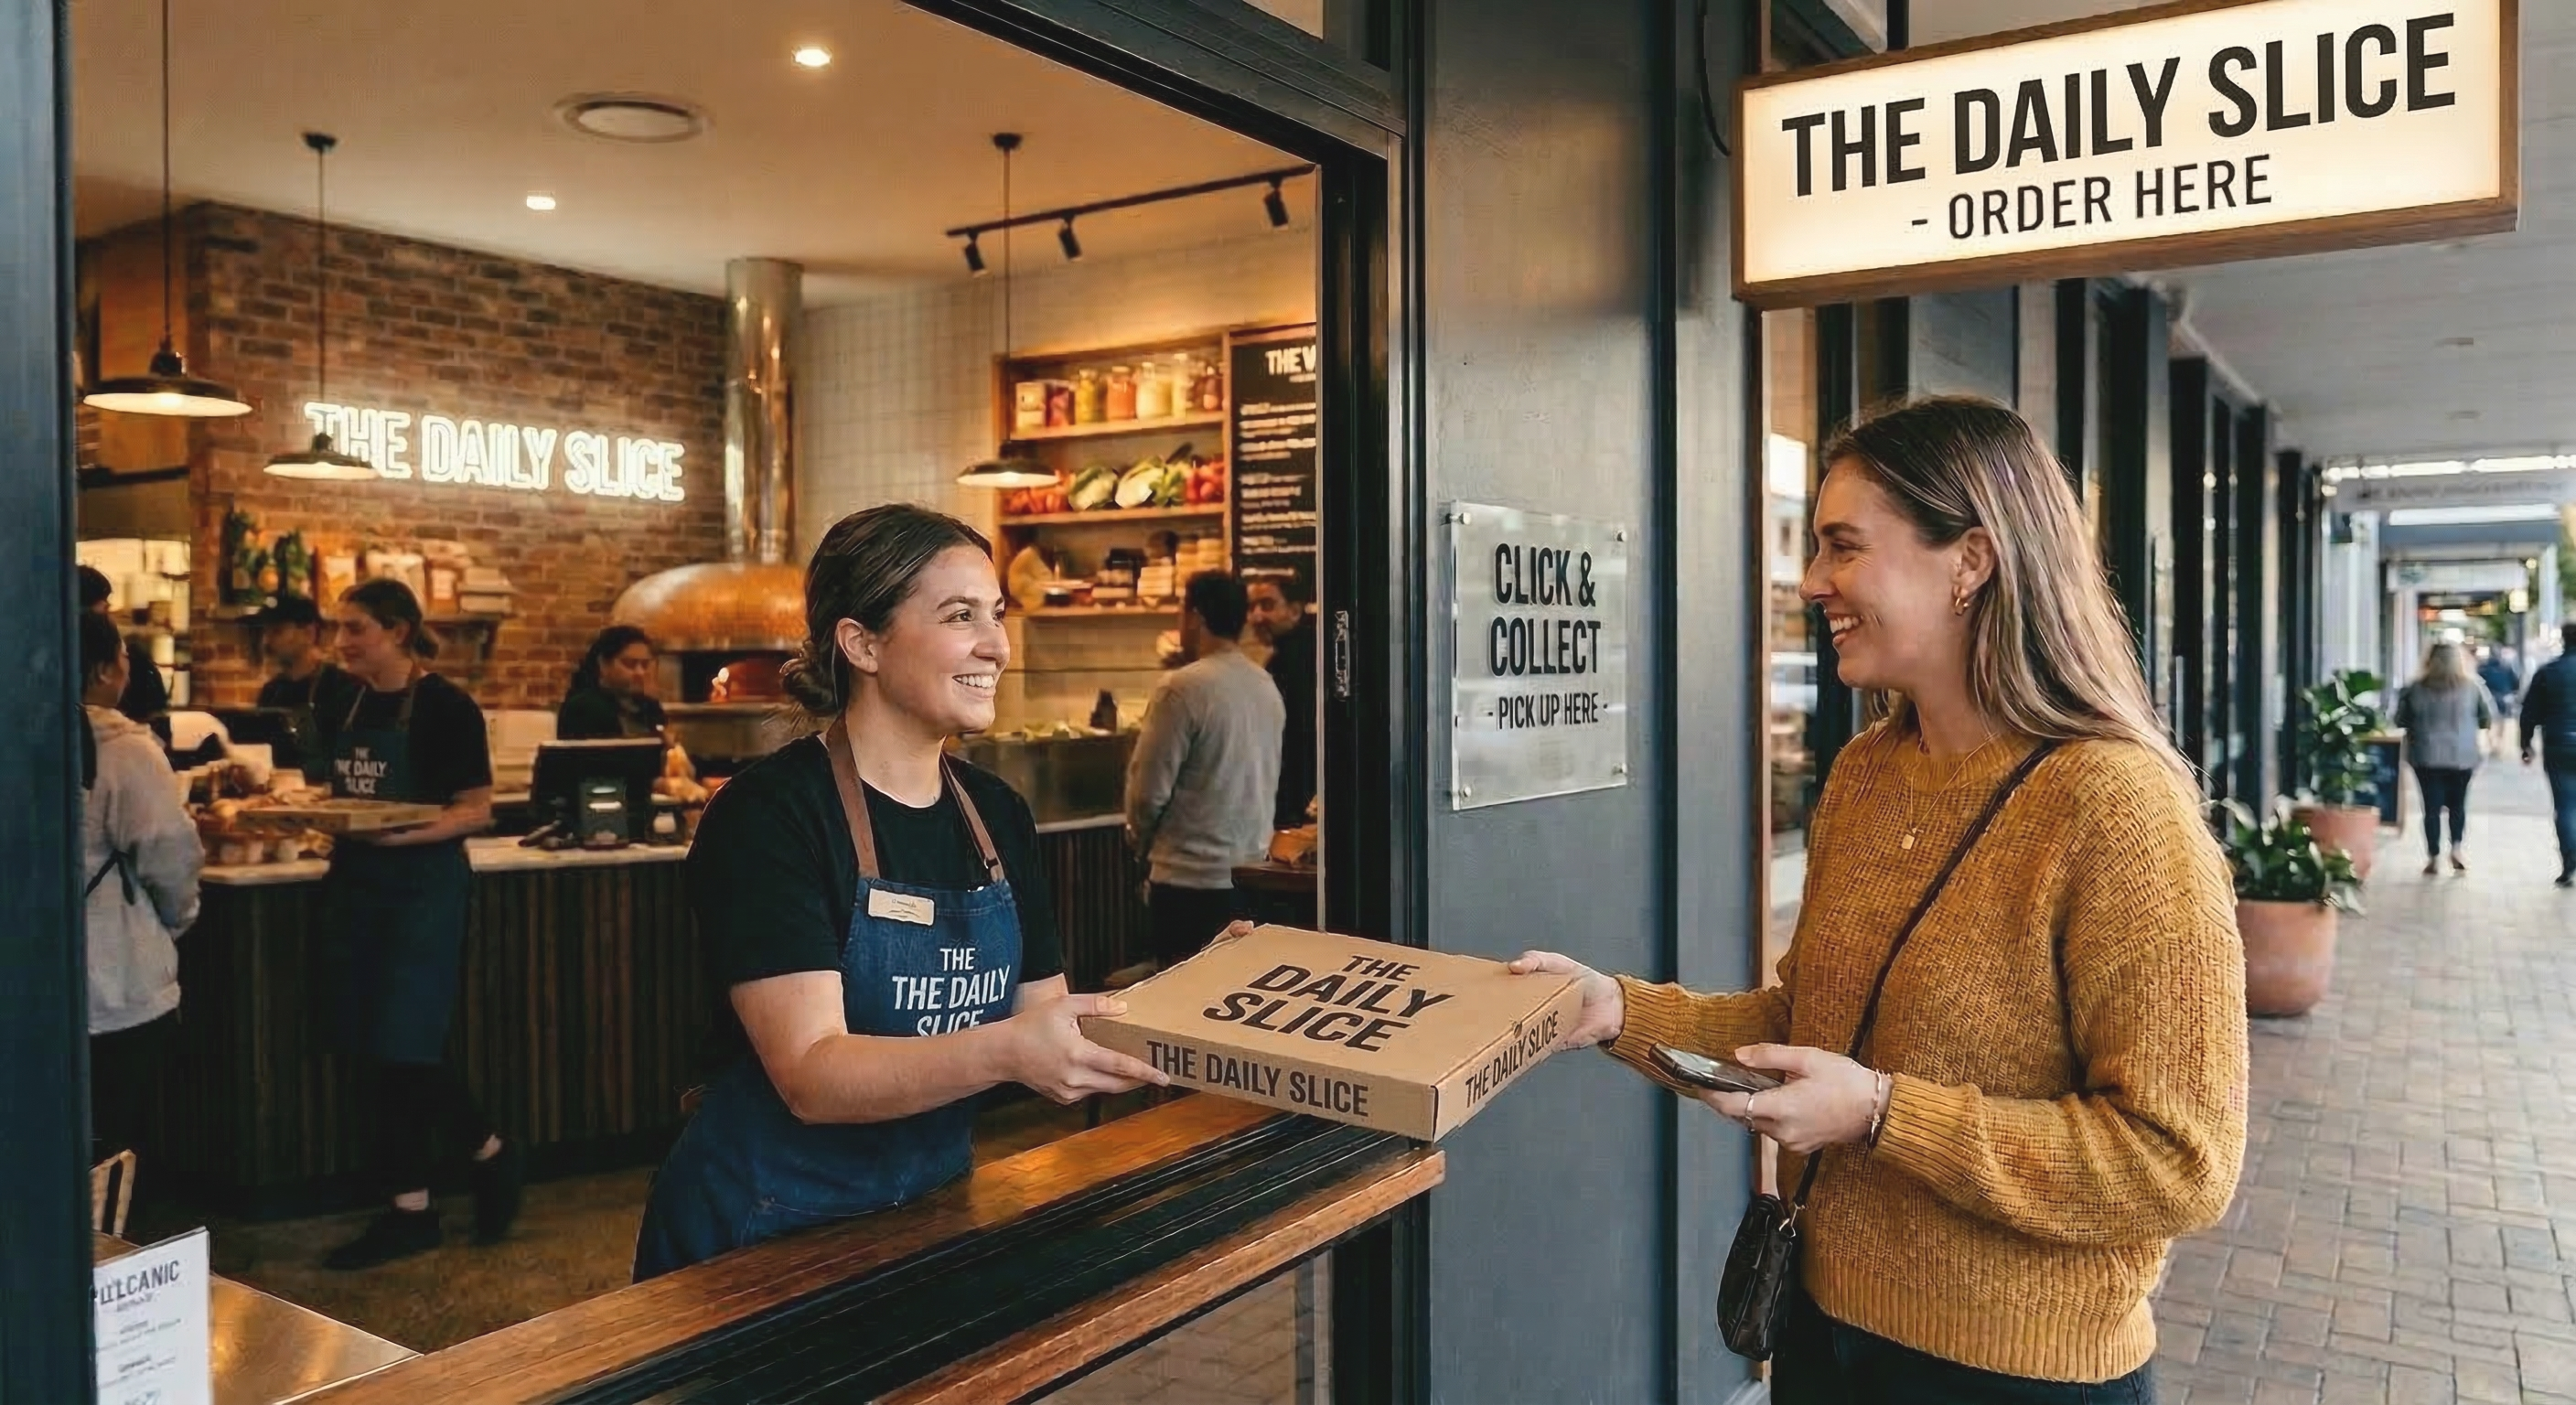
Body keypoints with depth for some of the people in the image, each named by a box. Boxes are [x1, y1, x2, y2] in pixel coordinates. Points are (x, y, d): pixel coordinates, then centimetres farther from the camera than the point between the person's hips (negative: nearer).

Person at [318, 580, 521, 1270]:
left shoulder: (445, 706, -11)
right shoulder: (346, 706, 9)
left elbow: (477, 811, -13)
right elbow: (340, 795, 20)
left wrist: (405, 830, -27)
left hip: (424, 886, -7)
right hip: (357, 885, 7)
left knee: (404, 1048, -8)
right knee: (372, 1053, 8)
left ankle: (493, 1154, 16)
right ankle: (410, 1209, 18)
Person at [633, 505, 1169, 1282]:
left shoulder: (998, 814, 0)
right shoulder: (768, 814, -18)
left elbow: (1046, 1025, 3)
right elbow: (812, 1076, -26)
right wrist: (1002, 1052, -40)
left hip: (934, 1212, 6)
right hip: (761, 1238, -6)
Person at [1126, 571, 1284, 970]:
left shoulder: (1184, 687, -16)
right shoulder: (1268, 687, 6)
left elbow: (1149, 787, -13)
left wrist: (1140, 836, 6)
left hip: (1191, 879, -7)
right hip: (1253, 872, 7)